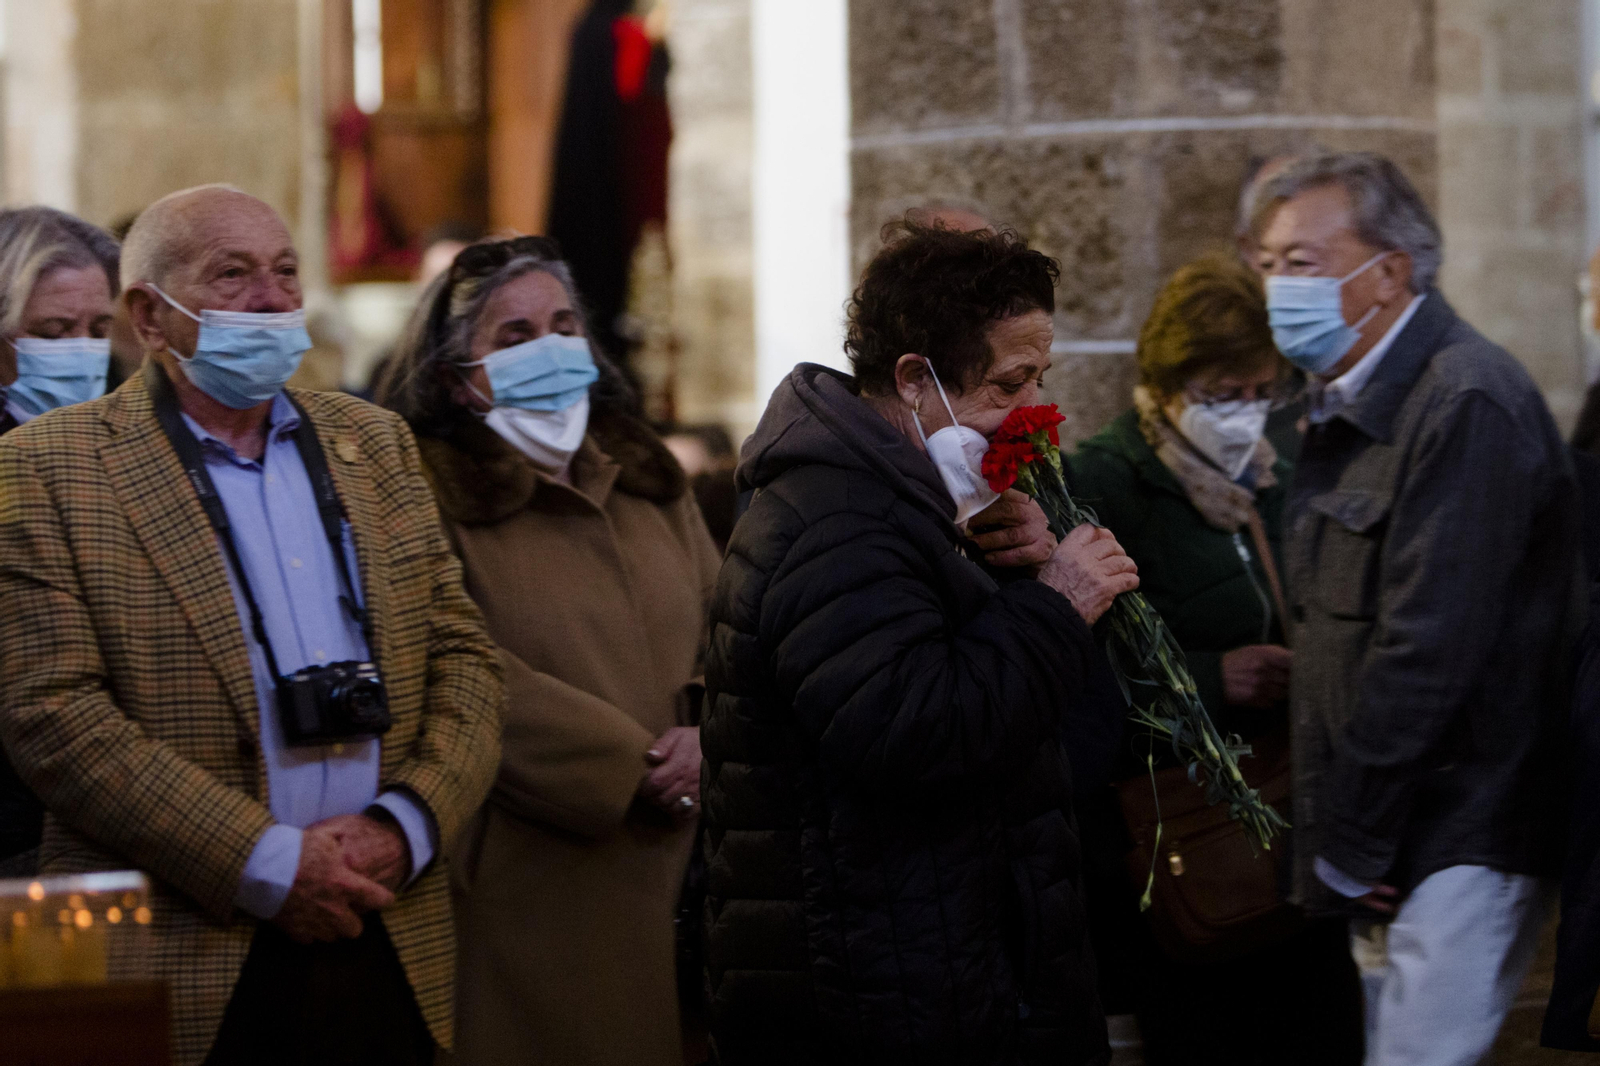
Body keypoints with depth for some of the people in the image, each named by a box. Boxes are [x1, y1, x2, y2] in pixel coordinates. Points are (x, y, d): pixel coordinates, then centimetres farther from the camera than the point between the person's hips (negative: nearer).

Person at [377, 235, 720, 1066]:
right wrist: (628, 768, -14)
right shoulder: (424, 492, -7)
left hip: (678, 869, 6)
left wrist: (707, 736, -7)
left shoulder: (647, 480, 17)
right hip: (533, 894, -6)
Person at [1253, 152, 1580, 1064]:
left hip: (1462, 840, -9)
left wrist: (1346, 844, -15)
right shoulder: (1353, 408, 16)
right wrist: (1331, 839, 10)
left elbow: (1430, 647, -20)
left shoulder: (1469, 403, -15)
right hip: (1389, 845, 9)